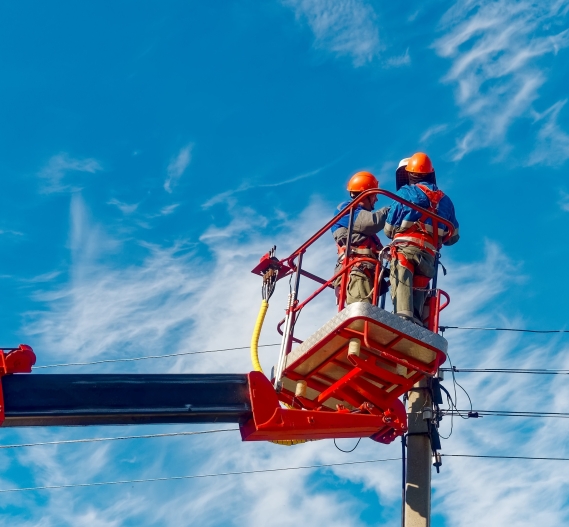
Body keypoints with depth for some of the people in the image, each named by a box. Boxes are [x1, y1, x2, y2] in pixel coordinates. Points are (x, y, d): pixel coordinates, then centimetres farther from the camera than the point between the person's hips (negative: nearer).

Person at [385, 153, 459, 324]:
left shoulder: (405, 192, 9)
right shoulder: (445, 200, 21)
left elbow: (388, 229, 12)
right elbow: (453, 236, 25)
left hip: (405, 248, -4)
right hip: (429, 255, 4)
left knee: (401, 284, -19)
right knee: (419, 291, 5)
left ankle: (404, 319, -41)